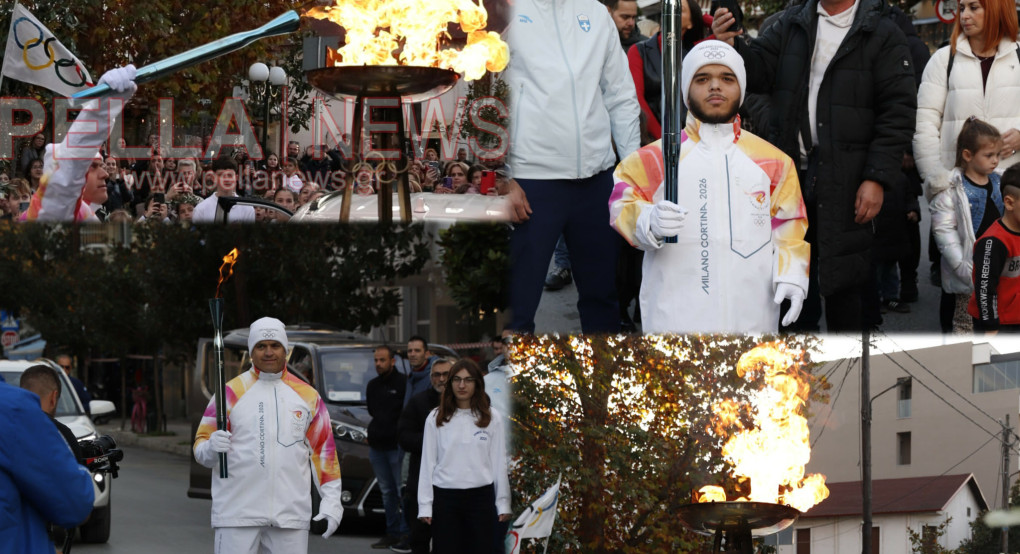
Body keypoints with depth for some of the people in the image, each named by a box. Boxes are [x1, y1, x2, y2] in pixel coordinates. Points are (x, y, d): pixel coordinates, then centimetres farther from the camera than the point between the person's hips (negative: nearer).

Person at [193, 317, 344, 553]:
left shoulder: (307, 396, 9)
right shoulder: (232, 392, 1)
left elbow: (323, 450, 12)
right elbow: (201, 445, 1)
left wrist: (331, 501, 4)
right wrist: (211, 448, -23)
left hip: (290, 514, 2)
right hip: (237, 514, -2)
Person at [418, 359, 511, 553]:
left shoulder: (492, 418, 4)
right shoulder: (435, 419, 4)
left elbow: (499, 463, 6)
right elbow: (427, 463, 4)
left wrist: (503, 503, 4)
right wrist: (425, 505, 0)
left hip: (481, 495, 0)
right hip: (445, 497, 0)